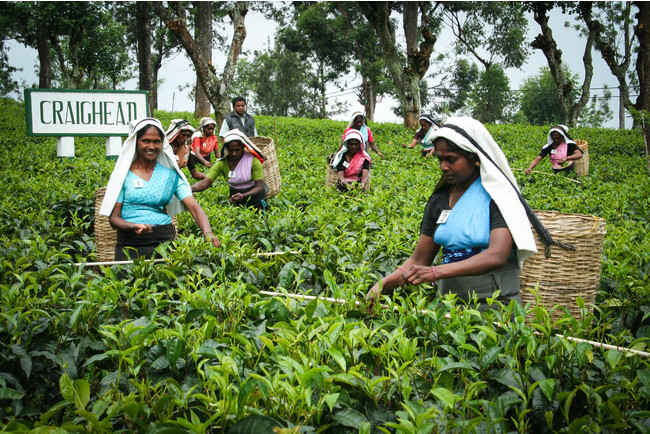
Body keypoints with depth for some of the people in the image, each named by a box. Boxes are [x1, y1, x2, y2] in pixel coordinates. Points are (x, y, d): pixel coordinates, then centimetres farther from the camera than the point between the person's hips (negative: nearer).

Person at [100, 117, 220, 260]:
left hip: (165, 240, 1)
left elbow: (194, 207, -1)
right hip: (130, 243, -1)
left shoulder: (170, 174, 8)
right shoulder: (124, 174, 3)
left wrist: (207, 233, -21)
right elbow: (114, 217, 2)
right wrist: (134, 226, -20)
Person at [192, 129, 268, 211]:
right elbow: (205, 183, -16)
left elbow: (260, 186, -17)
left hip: (254, 194, -3)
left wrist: (242, 196, -35)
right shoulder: (222, 163, -9)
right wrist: (188, 189, -38)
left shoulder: (253, 160, -15)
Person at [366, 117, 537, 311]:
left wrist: (436, 271, -28)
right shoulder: (439, 199, 9)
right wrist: (383, 285, -5)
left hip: (494, 301, -5)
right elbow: (419, 259, 11)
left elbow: (497, 256, -20)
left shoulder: (497, 196, -7)